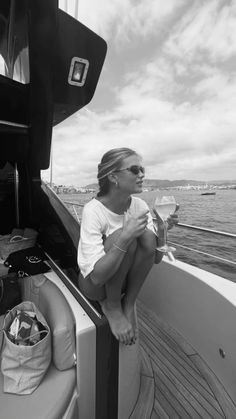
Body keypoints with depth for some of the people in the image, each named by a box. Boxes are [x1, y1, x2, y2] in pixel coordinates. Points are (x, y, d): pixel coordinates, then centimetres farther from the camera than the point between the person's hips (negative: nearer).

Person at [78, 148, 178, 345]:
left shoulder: (140, 205, -10)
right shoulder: (93, 210, -25)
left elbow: (156, 258, -8)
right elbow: (97, 276, -29)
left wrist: (162, 230, -26)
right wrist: (125, 238, -39)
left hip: (124, 279, 4)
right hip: (95, 284, -4)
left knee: (147, 237, -24)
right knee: (122, 235, -31)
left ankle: (129, 304, -3)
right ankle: (111, 306, -6)